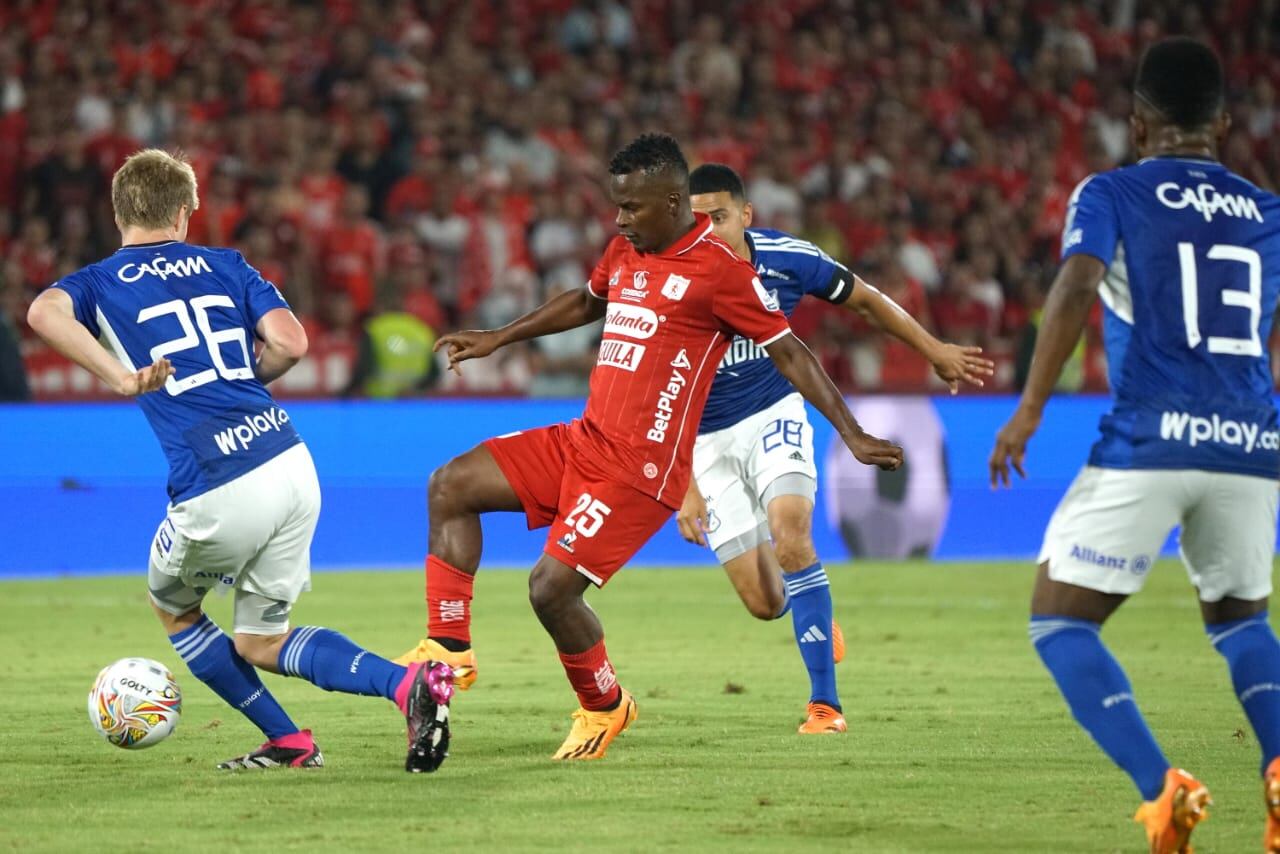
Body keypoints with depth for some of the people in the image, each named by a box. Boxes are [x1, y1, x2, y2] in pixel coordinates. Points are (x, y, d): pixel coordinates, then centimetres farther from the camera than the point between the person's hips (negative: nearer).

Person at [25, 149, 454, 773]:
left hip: (218, 491, -4)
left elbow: (44, 312, -14)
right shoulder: (225, 266, 18)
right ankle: (407, 682, -4)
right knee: (261, 642, 19)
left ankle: (288, 742, 24)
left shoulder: (99, 283, 11)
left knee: (173, 609, 27)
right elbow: (290, 343, 3)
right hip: (291, 463, 4)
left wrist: (121, 379, -19)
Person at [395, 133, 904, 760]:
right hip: (582, 441, 9)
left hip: (640, 467, -9)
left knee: (552, 587, -14)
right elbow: (585, 303, 33)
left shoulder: (719, 269, -13)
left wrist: (853, 437, -12)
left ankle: (605, 707, 12)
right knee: (451, 486, 2)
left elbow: (789, 353, -9)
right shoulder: (624, 252, 11)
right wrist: (498, 339, 34)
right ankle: (449, 649, 4)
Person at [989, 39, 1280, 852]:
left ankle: (1162, 788, -14)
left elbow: (1076, 287, -13)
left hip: (1147, 443, -4)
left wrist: (1029, 410, -14)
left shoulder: (1110, 194, 4)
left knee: (1060, 623, 6)